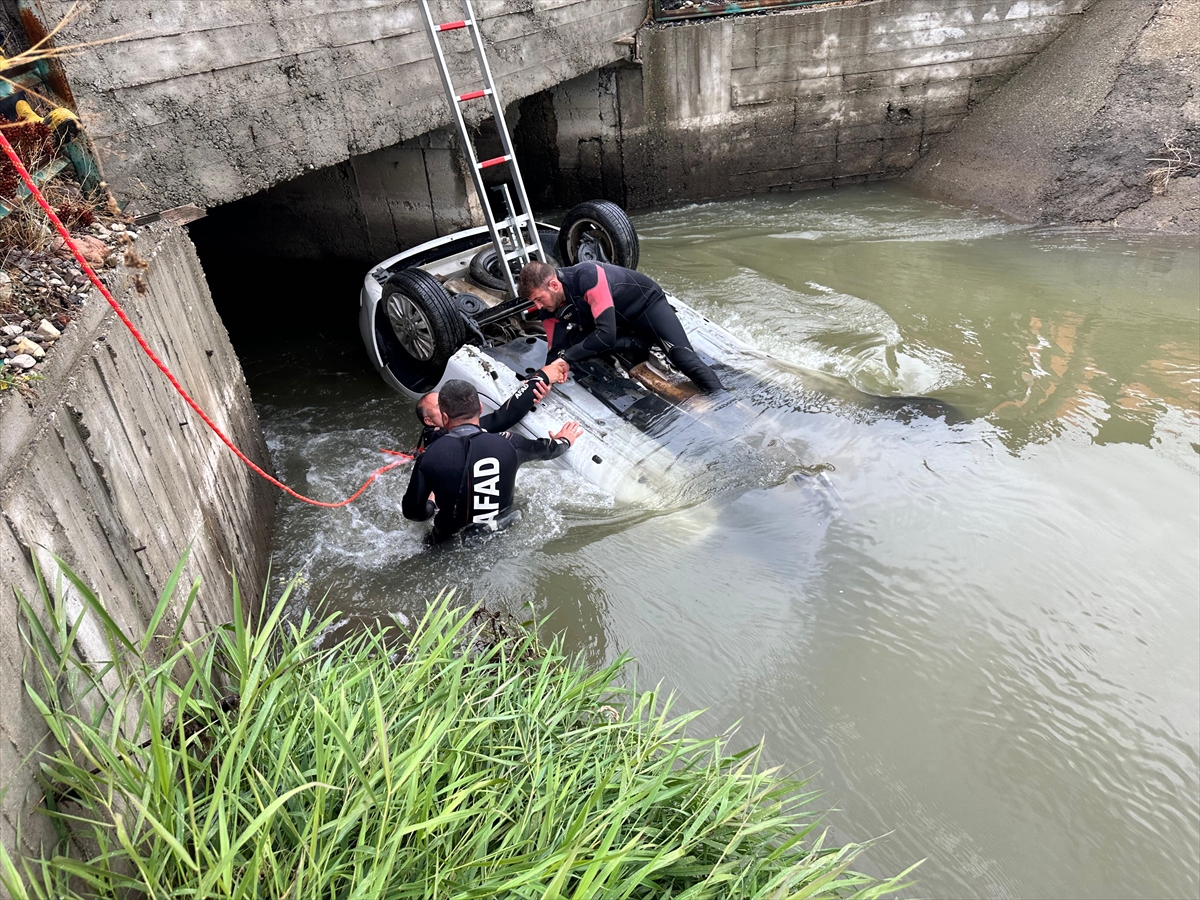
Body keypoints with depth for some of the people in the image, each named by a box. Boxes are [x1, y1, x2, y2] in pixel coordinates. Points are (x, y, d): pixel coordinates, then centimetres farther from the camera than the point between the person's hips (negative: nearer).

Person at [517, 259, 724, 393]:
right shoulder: (551, 310, -15)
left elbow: (606, 334, -40)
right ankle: (645, 341, -6)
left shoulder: (588, 276, -37)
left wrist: (566, 357, -38)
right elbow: (557, 350, -11)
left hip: (646, 302, -7)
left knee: (682, 355, -26)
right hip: (619, 323, 7)